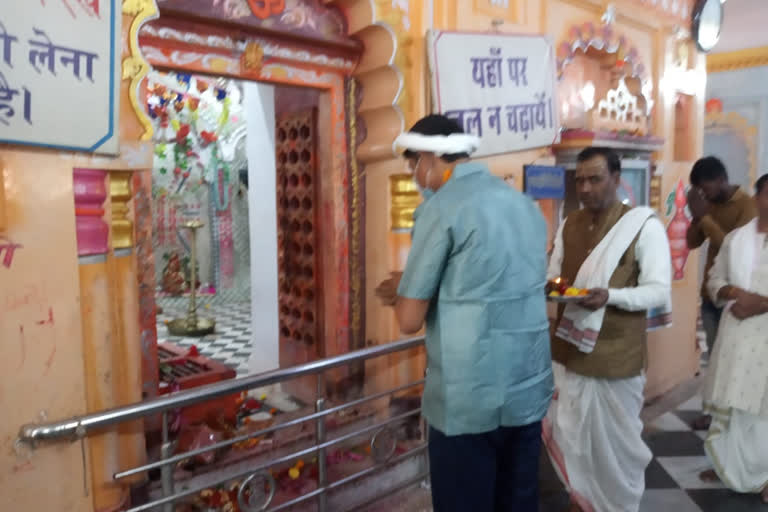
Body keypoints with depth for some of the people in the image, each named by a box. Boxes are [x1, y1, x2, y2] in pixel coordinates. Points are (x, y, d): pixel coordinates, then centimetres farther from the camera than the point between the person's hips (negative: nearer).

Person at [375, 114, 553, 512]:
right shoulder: (525, 204, 9)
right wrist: (412, 288, 20)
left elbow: (410, 320, -12)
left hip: (469, 398, -7)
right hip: (529, 391, 7)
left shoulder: (442, 207, -12)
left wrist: (402, 290, 10)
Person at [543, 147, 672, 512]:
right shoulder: (568, 225, 6)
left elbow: (659, 290, -12)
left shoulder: (645, 226, -9)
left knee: (615, 439, 10)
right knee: (569, 434, 16)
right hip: (569, 350, 5)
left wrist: (610, 296, -28)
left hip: (616, 356, -5)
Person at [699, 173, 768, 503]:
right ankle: (728, 464, 31)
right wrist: (731, 292, -7)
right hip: (735, 335, 4)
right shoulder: (734, 239, 8)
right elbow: (714, 281, 13)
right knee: (727, 402, 13)